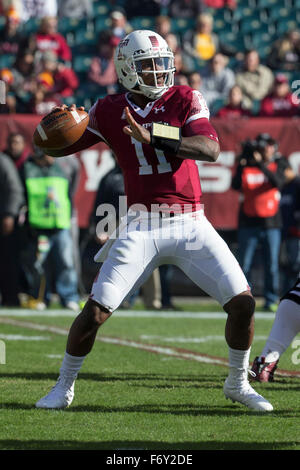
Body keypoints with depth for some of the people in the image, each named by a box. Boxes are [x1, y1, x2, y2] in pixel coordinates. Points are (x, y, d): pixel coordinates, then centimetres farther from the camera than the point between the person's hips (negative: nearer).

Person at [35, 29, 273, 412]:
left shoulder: (185, 100, 0)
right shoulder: (109, 111, 3)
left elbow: (211, 150, -16)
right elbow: (59, 148, 12)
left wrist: (152, 137, -26)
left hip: (191, 225, 1)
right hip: (141, 228, -1)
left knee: (243, 304, -6)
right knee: (95, 311, -10)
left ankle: (238, 383, 17)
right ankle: (64, 387, 11)